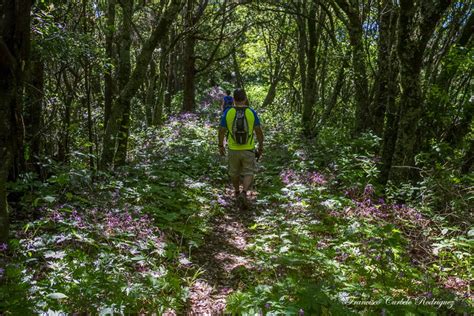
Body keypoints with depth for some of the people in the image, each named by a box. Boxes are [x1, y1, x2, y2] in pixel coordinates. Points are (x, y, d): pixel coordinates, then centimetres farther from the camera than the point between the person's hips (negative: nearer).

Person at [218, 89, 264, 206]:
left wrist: (221, 146, 10)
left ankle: (237, 192, 40)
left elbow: (222, 131, -4)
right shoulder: (251, 112, -8)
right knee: (248, 174, 9)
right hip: (248, 149, -1)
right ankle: (244, 193, -14)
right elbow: (259, 131, -5)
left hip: (233, 149, 1)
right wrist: (261, 146, 7)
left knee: (234, 172, 22)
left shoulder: (228, 112, -8)